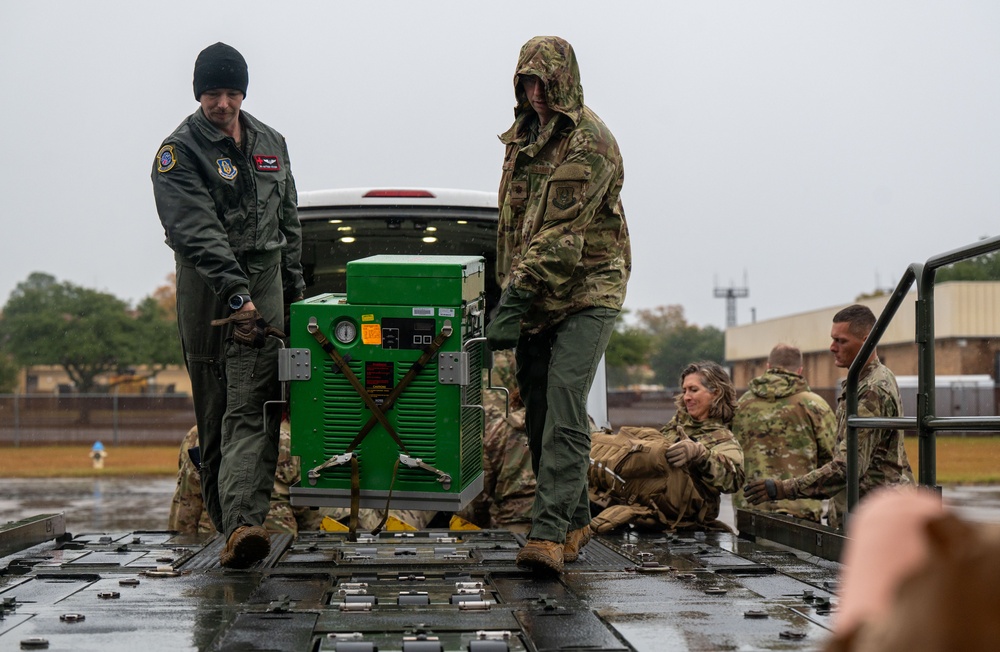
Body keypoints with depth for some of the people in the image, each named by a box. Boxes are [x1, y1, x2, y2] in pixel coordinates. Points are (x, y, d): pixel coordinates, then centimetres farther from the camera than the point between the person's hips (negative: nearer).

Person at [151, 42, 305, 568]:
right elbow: (196, 232, -17)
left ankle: (242, 524, -23)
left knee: (251, 408, -12)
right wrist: (235, 293, -27)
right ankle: (223, 514, 17)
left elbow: (288, 222, 23)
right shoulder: (178, 152, -4)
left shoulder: (270, 143, 13)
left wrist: (293, 285, 19)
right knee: (214, 411, 5)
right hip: (206, 287, -2)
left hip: (264, 280, 2)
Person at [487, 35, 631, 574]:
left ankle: (549, 533, -19)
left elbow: (563, 231, -21)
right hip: (534, 298, 8)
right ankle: (574, 520, 23)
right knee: (538, 414, 9)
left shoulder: (590, 141, -13)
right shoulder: (521, 138, 14)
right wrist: (509, 292, 15)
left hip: (586, 293, -8)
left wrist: (515, 298, -25)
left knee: (563, 410, -16)